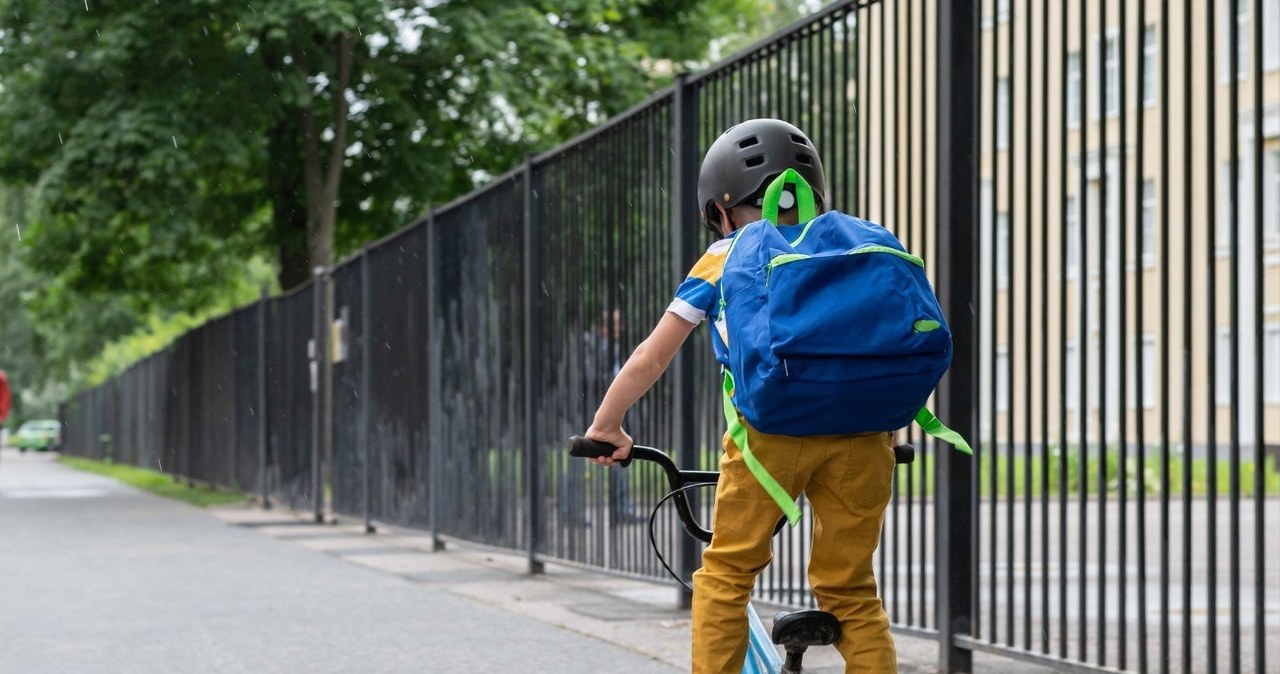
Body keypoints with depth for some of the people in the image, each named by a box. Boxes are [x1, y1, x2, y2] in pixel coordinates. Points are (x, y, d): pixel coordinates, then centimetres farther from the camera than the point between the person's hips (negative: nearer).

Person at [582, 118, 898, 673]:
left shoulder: (722, 262, 19)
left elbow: (650, 360, 19)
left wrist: (604, 427, 30)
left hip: (772, 426, -3)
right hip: (861, 430, 3)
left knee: (726, 574, 13)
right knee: (853, 592, 11)